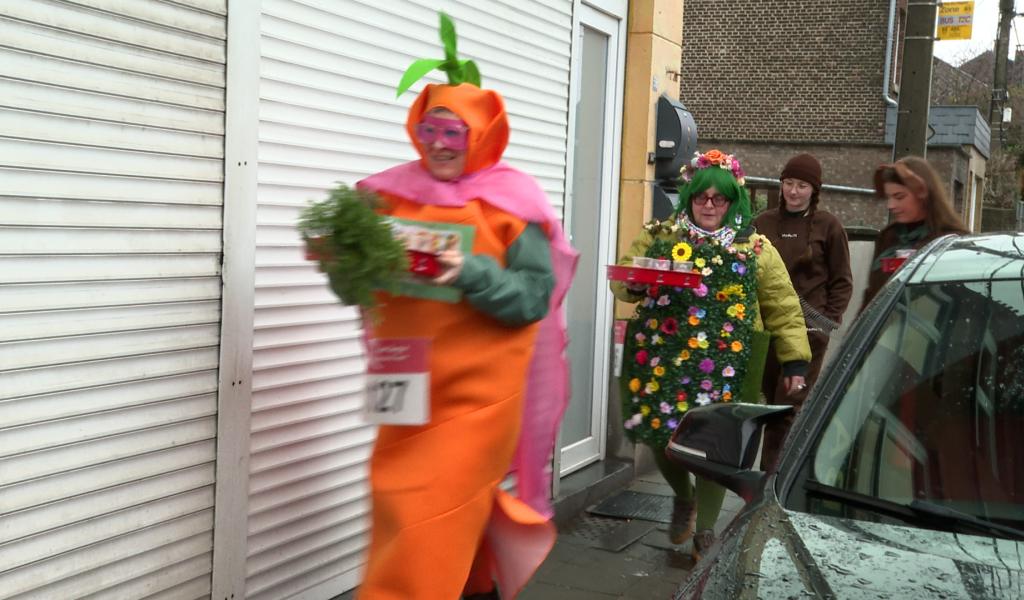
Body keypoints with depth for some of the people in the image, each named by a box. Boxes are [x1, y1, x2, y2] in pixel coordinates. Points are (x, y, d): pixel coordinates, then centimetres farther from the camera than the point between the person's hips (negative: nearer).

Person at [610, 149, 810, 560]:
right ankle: (683, 496, 36)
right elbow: (621, 279, 9)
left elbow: (783, 308, 7)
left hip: (724, 364, -1)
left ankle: (705, 530, 18)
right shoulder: (658, 237, 9)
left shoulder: (754, 247, 7)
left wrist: (794, 360, 1)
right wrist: (636, 284, -14)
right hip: (662, 356, 1)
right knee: (660, 432, 3)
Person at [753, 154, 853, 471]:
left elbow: (842, 282, 3)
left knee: (790, 406, -8)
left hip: (807, 329, -4)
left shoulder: (828, 226, 0)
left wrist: (827, 321, -7)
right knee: (772, 401, 9)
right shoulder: (763, 223, 10)